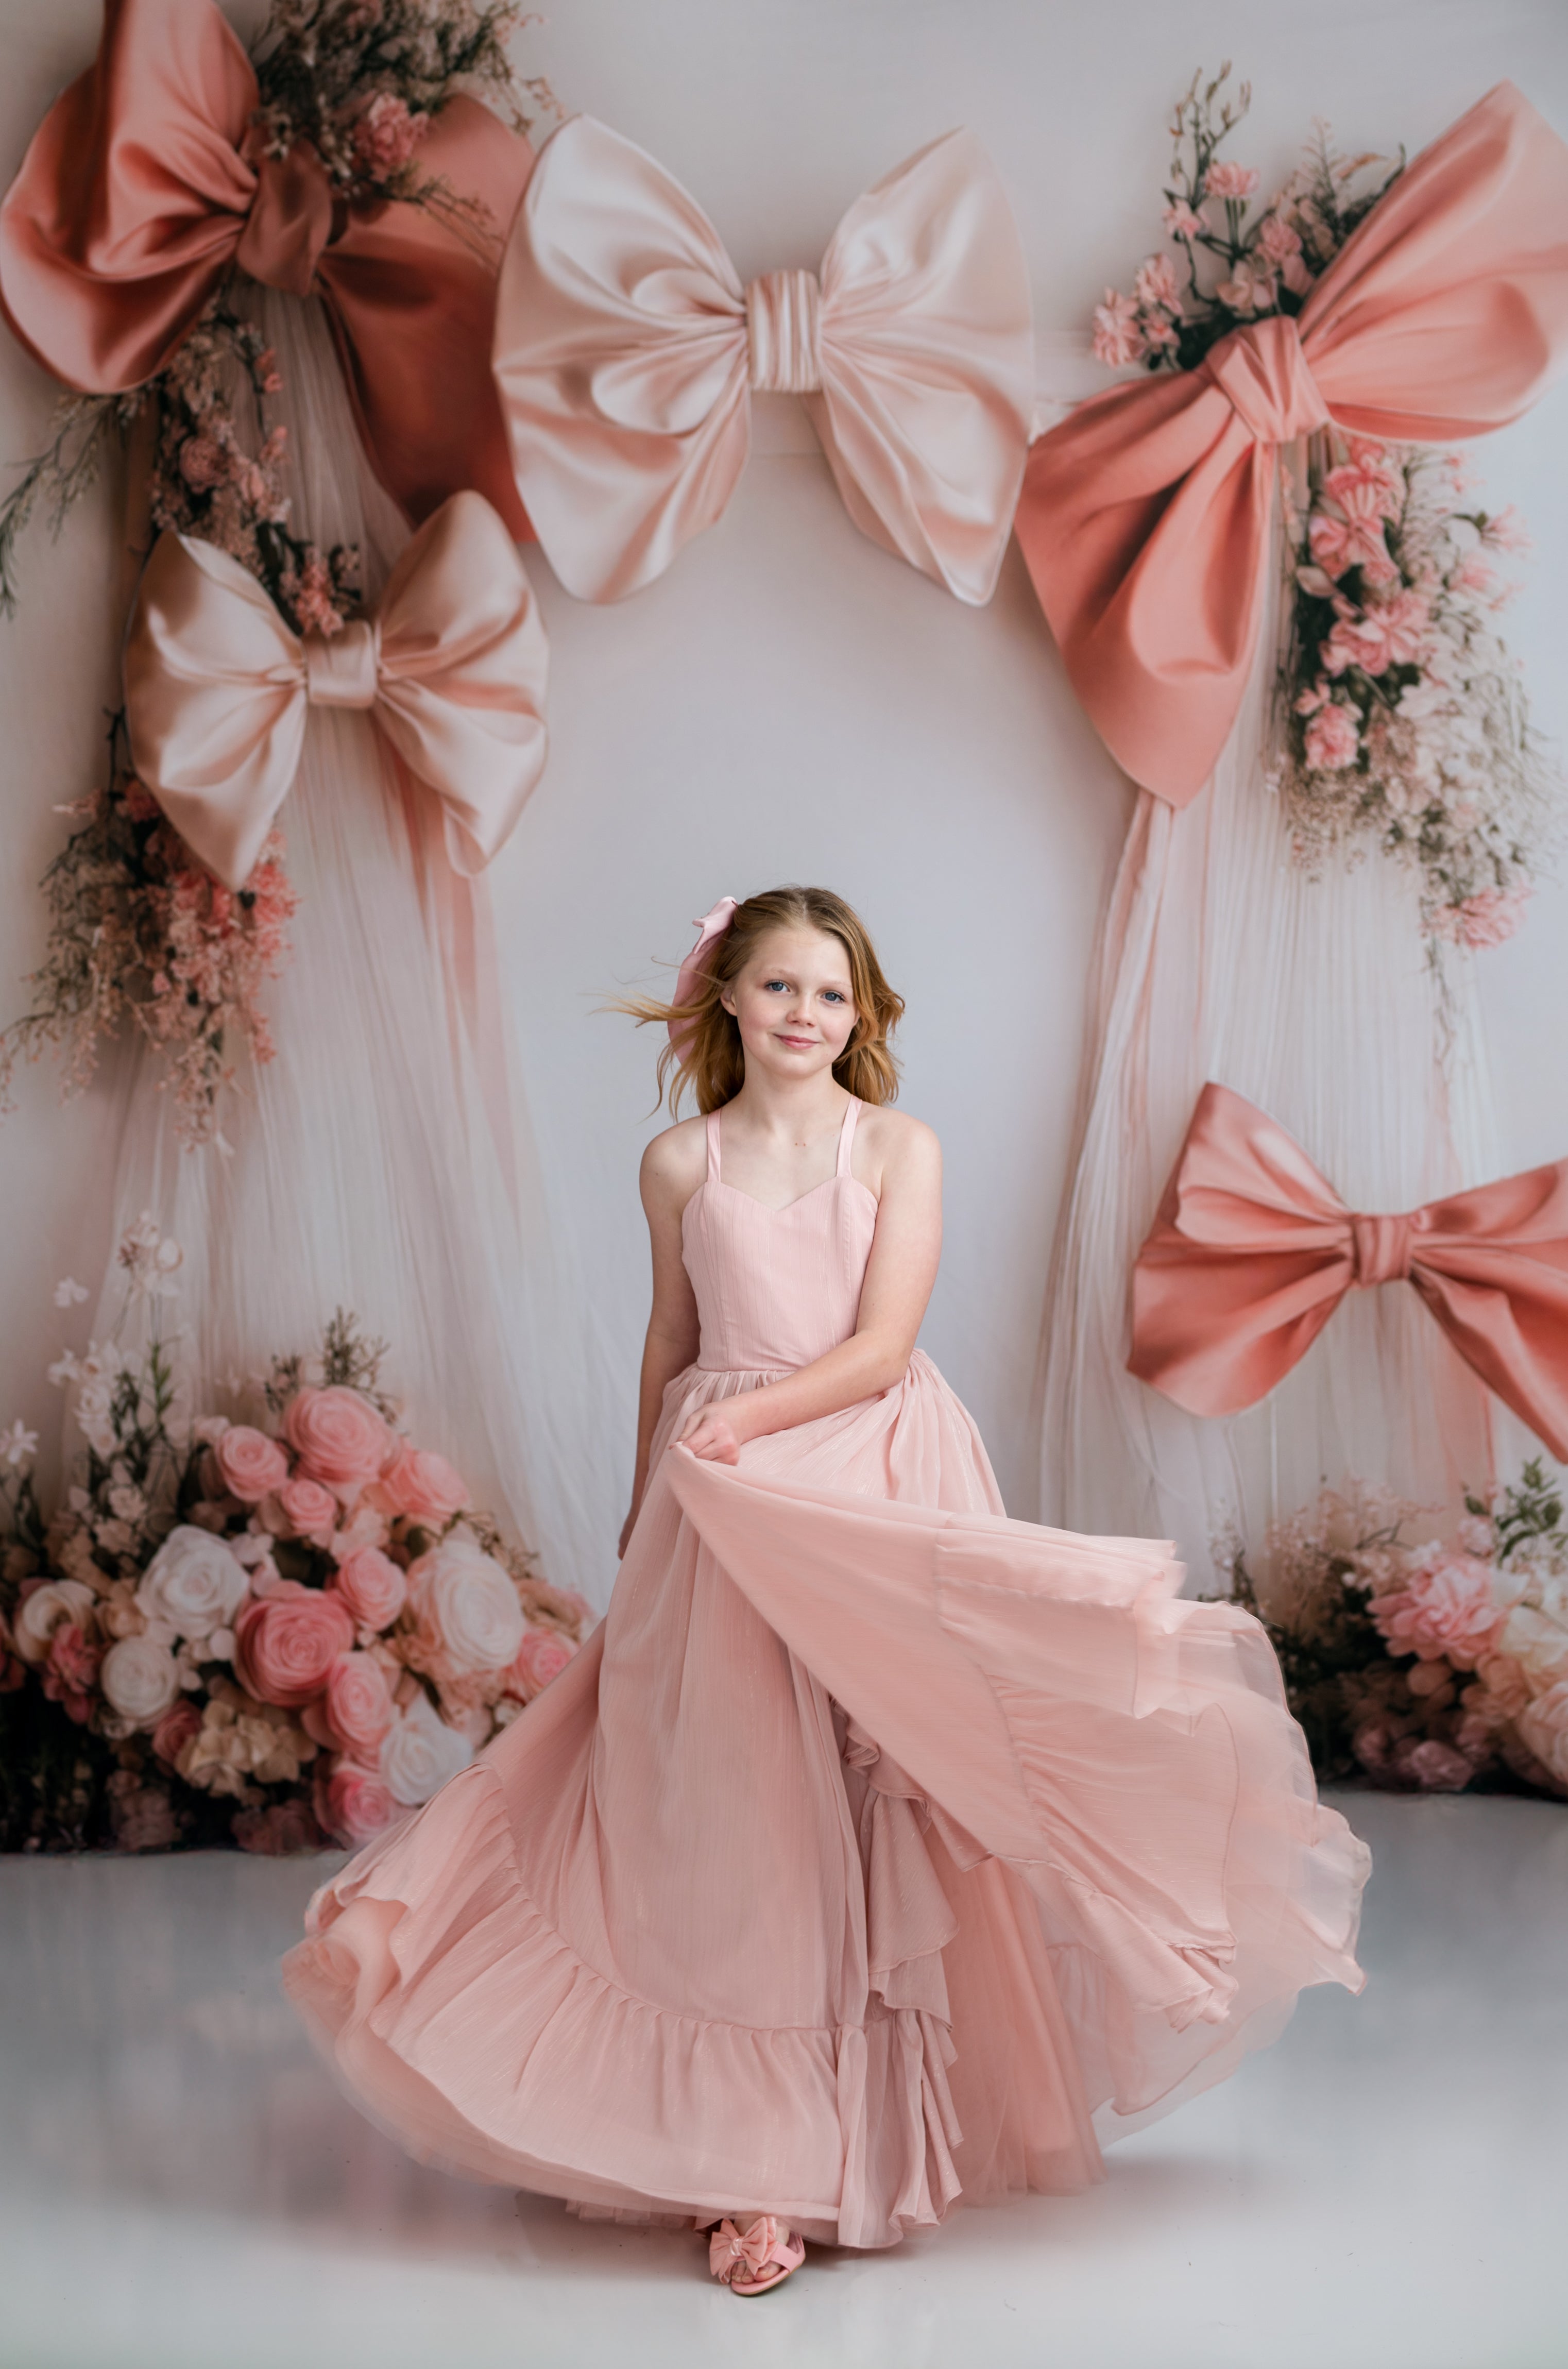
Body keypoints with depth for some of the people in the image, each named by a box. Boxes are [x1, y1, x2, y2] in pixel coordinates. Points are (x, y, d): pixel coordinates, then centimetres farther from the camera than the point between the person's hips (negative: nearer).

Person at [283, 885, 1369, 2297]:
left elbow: (881, 1350, -7)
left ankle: (882, 2126, 15)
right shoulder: (682, 1163, 6)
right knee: (736, 1821, 0)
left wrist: (747, 1417, -18)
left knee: (881, 1820, 0)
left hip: (880, 1496, -1)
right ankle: (762, 2169, 9)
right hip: (723, 1517, 1)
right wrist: (643, 1516, 20)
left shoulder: (901, 1148, 1)